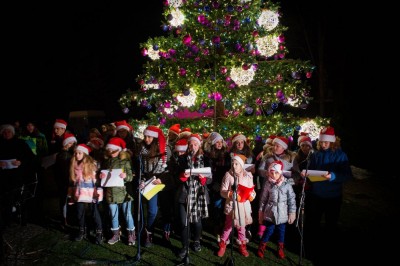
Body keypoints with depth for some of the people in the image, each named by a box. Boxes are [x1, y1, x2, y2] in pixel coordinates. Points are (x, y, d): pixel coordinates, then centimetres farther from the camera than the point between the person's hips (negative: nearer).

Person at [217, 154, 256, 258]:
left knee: (242, 226, 15)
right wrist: (230, 194, -27)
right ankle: (223, 245, 25)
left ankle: (242, 245, 33)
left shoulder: (248, 175, -2)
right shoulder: (228, 175, -8)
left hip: (244, 205, 2)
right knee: (228, 226, 7)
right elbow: (223, 191, -8)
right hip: (231, 204, -2)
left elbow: (252, 190, 4)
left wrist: (251, 195, -16)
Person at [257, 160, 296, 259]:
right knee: (269, 231, 5)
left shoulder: (287, 185, -8)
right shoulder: (268, 184, -6)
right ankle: (261, 248, 26)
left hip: (282, 214, 1)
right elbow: (263, 199, 1)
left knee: (281, 232, 15)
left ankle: (280, 249, 37)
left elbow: (292, 200, -2)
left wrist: (292, 213, -2)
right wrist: (261, 213, 4)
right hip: (270, 213, -1)